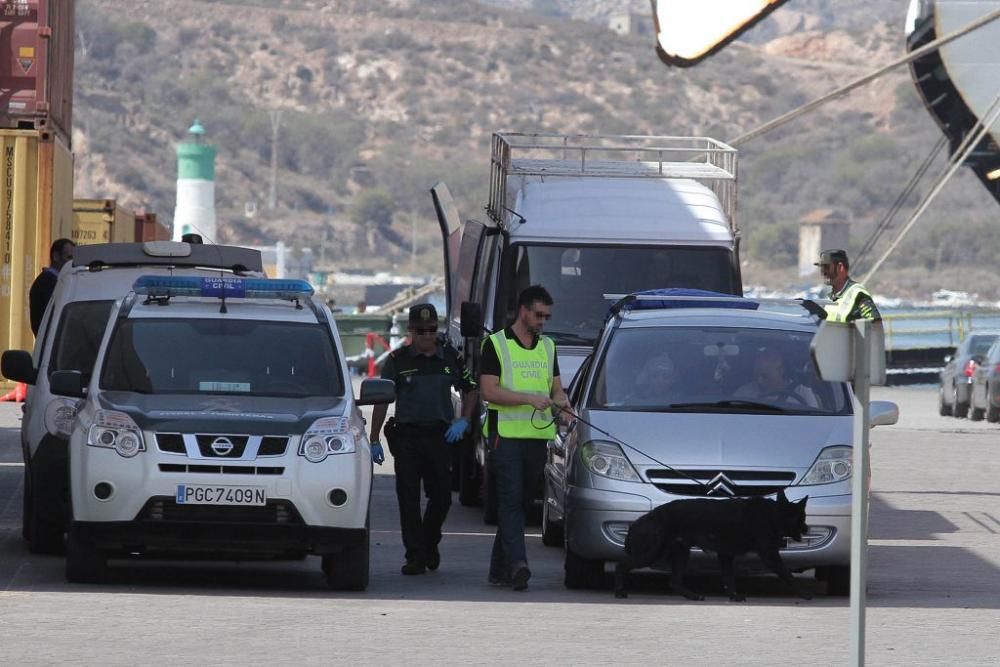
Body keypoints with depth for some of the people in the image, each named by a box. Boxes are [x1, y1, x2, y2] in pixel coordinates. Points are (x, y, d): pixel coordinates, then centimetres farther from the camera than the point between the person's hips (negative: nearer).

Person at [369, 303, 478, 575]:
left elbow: (470, 390, 20)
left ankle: (429, 543, 28)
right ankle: (415, 556, -1)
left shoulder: (451, 357, 7)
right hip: (406, 435, -2)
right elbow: (381, 400, 4)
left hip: (440, 436, 2)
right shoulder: (398, 360, 1)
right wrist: (374, 440, 1)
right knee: (409, 499, -5)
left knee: (441, 497, 3)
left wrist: (463, 421, 4)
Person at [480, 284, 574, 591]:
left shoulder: (547, 346, 18)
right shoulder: (496, 344, -1)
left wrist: (562, 404, -5)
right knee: (511, 500, -14)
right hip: (506, 435, -6)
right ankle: (516, 564, -25)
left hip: (538, 436, 6)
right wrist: (529, 398, -18)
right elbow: (489, 390, -9)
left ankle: (499, 568, 14)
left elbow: (557, 388, 19)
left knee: (521, 501, 8)